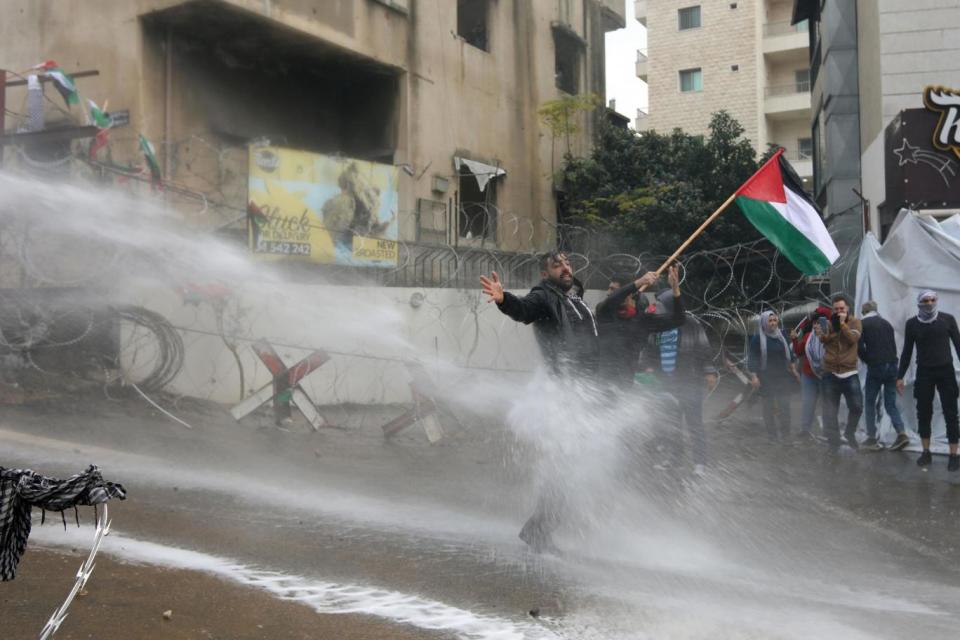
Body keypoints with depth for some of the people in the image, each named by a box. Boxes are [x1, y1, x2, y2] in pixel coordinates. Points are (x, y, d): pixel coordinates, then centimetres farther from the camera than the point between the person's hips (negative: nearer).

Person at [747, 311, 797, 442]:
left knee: (785, 406, 2)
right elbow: (752, 358, -9)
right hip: (765, 378, -3)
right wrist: (753, 376, -13)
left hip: (782, 376, 4)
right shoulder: (757, 338, -9)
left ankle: (785, 433, 15)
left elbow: (788, 352, 15)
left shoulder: (781, 335, 3)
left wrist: (792, 368, 15)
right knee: (768, 407, 3)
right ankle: (772, 435, 11)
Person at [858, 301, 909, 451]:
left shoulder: (862, 323, 0)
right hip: (892, 365, 4)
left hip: (875, 367, -4)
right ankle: (901, 433, -8)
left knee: (869, 403, 7)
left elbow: (859, 348, -8)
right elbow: (893, 346, 13)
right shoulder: (886, 323, 14)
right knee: (890, 403, 9)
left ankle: (872, 439, 5)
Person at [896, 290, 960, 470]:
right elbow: (907, 351, 8)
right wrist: (900, 376, 6)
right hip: (924, 373, 2)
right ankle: (926, 452, 16)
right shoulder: (912, 323, 1)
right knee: (924, 414, 5)